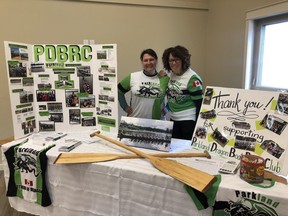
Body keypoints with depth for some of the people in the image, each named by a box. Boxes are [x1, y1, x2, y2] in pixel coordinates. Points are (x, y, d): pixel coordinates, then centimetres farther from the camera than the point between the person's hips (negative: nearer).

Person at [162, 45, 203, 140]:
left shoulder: (192, 78, -16)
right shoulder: (172, 74, 5)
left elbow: (200, 104, -15)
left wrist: (198, 125, -15)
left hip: (188, 120, -7)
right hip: (174, 119, 7)